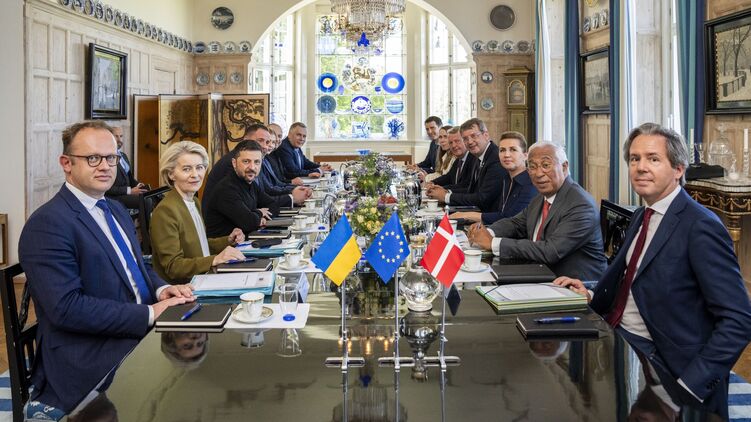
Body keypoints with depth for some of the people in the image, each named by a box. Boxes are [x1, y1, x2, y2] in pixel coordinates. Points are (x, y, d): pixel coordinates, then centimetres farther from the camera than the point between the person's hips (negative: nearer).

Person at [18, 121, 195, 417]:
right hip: (87, 360, -9)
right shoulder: (47, 225, -12)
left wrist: (161, 290, 1)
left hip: (138, 335, 9)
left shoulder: (116, 210, 15)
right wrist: (150, 313, -19)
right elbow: (66, 307, -19)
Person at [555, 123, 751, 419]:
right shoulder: (641, 217, 12)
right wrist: (591, 296, 2)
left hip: (659, 361, -8)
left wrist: (689, 385, -24)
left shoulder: (701, 227, -15)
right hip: (618, 339, 8)